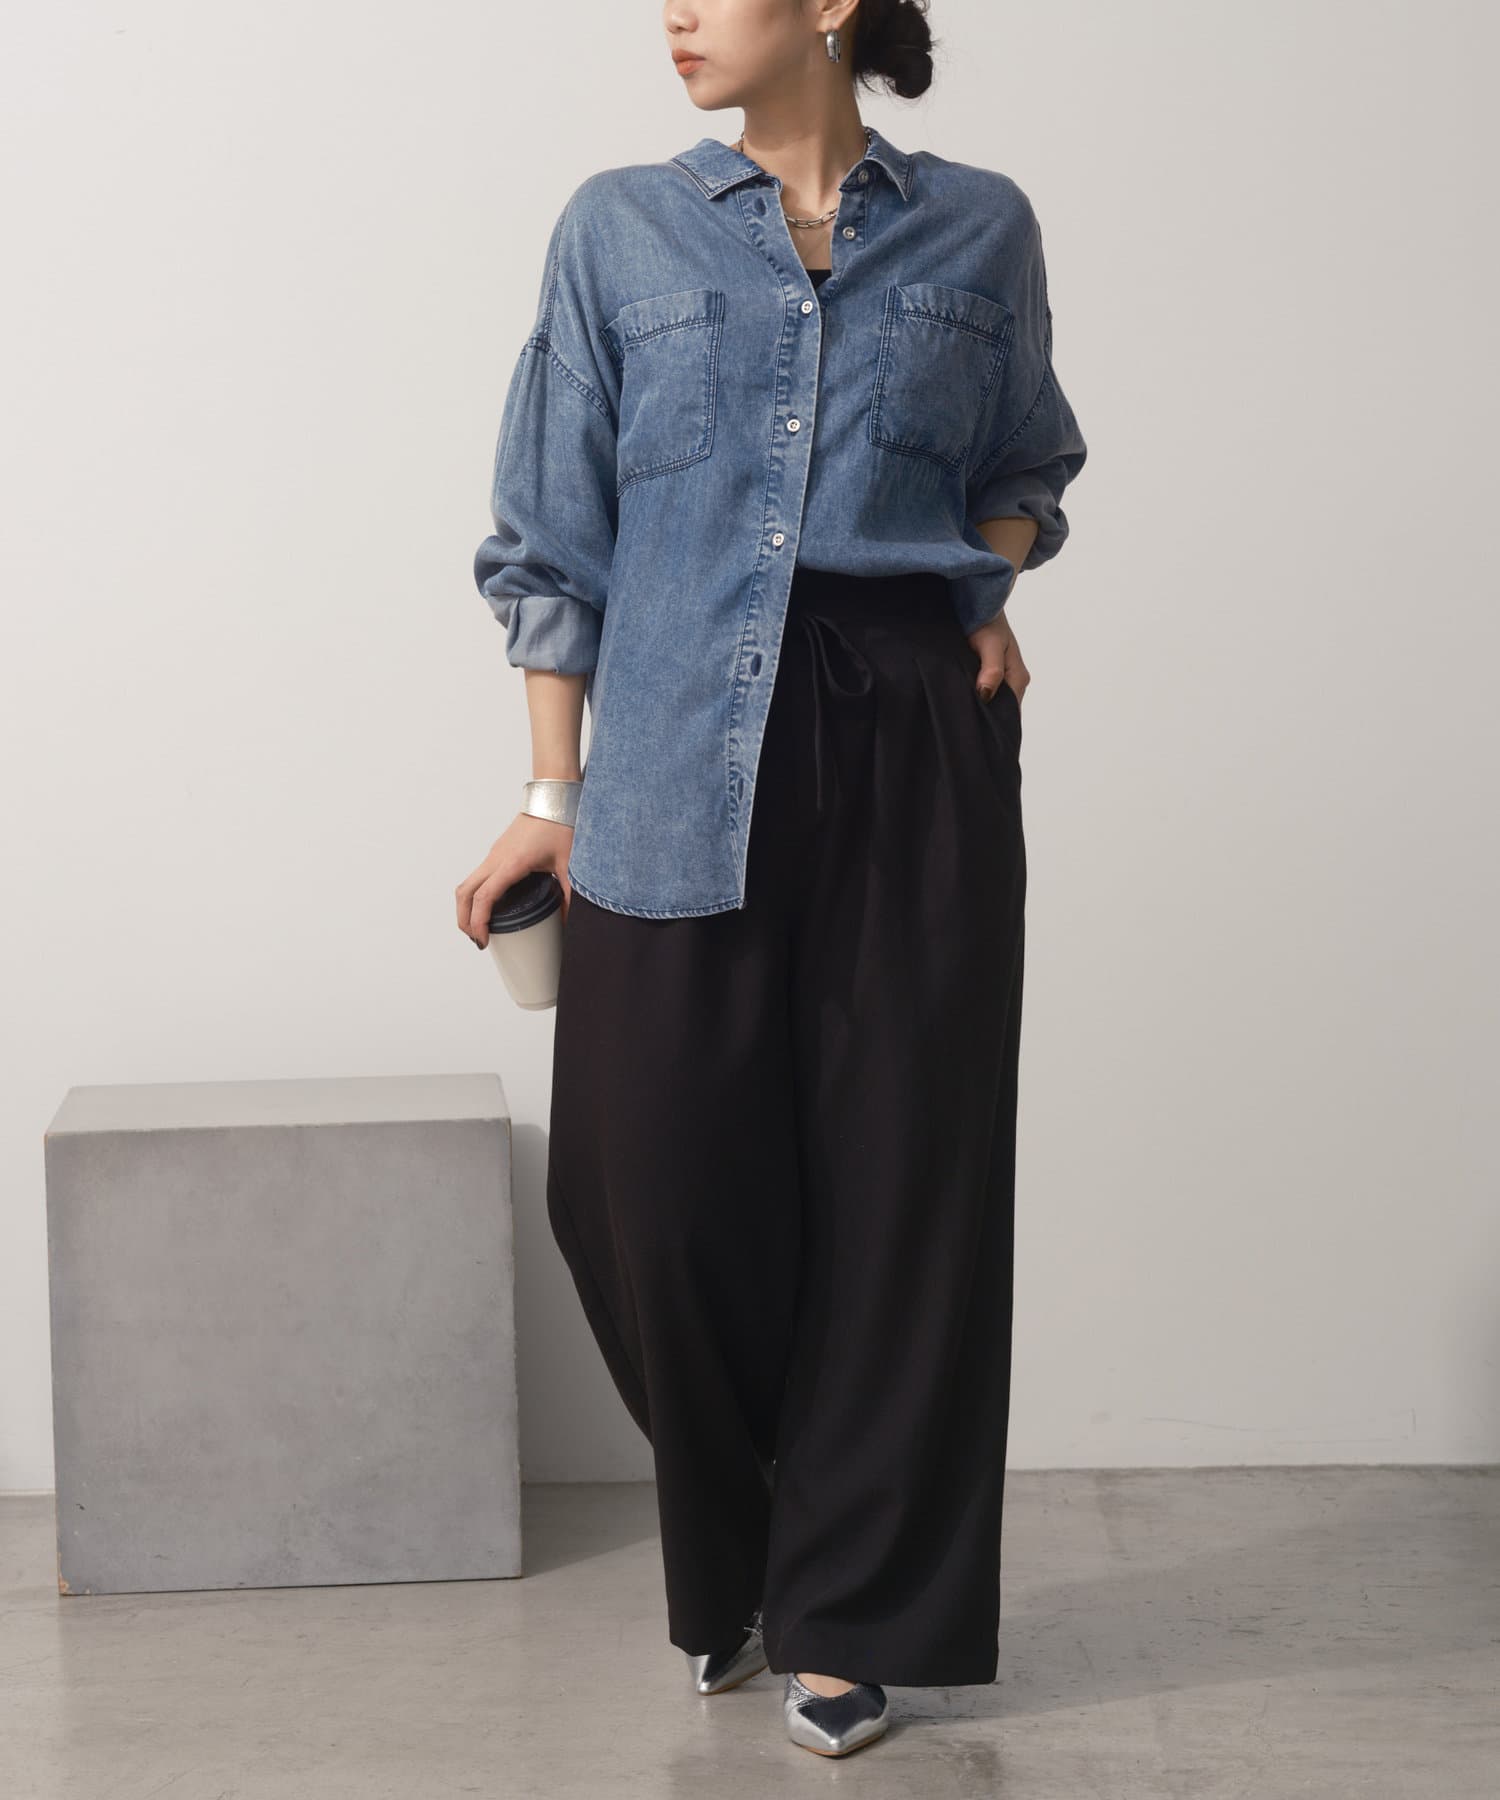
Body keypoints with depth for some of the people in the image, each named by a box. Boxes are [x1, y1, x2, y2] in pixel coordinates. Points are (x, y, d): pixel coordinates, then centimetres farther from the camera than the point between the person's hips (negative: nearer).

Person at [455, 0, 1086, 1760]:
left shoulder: (978, 228, 8)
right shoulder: (619, 230, 7)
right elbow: (559, 537, 7)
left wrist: (991, 582, 0)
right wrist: (552, 792, 2)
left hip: (915, 753, 0)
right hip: (684, 769, 0)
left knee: (901, 1182, 1)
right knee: (664, 1188, 1)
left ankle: (847, 1616, 18)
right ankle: (728, 1580, 27)